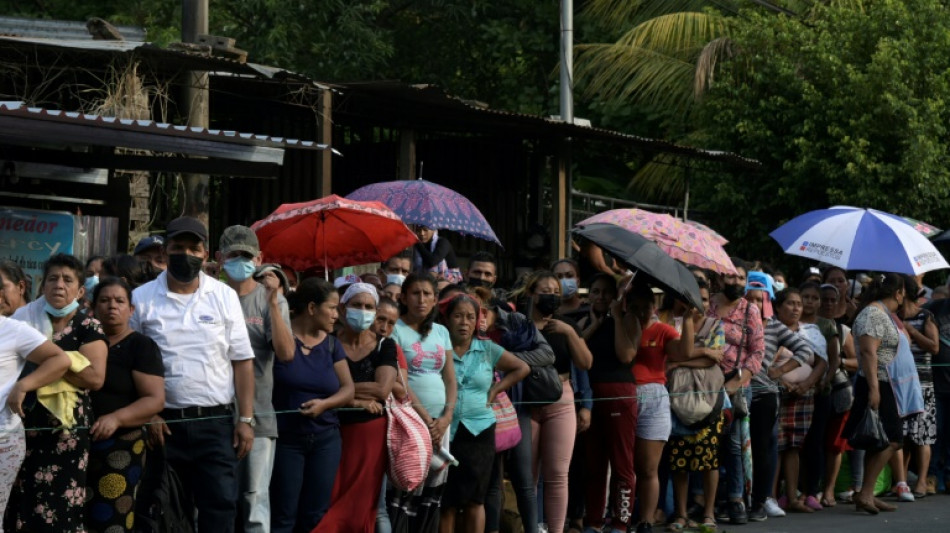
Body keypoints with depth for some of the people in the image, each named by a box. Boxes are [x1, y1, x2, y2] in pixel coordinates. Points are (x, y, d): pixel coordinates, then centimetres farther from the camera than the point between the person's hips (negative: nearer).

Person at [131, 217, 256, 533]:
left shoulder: (225, 297, 4)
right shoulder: (142, 299, 1)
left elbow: (242, 361, 4)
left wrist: (246, 419, -1)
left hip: (216, 423, 0)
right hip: (164, 424, 0)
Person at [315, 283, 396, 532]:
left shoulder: (385, 346, 6)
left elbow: (382, 389, -8)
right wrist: (359, 400, -15)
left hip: (371, 432, 1)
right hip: (335, 430, -1)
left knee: (362, 505, 3)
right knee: (329, 507, -6)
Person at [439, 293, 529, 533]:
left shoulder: (487, 349, 7)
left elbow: (521, 369, 14)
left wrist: (494, 390, 6)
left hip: (478, 430, 1)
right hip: (444, 430, -1)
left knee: (474, 497, 0)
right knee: (446, 499, 2)